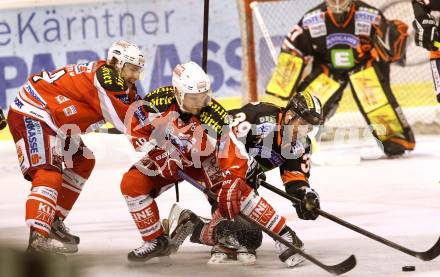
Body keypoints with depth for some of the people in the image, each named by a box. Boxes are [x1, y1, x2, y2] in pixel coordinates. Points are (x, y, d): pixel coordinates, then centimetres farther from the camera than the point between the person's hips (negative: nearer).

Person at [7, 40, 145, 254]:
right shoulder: (105, 76, -18)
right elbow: (129, 121, -22)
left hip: (50, 120, 11)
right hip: (30, 115, -11)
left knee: (83, 163, 18)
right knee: (48, 172, -24)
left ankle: (53, 221, 20)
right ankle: (38, 237, -36)